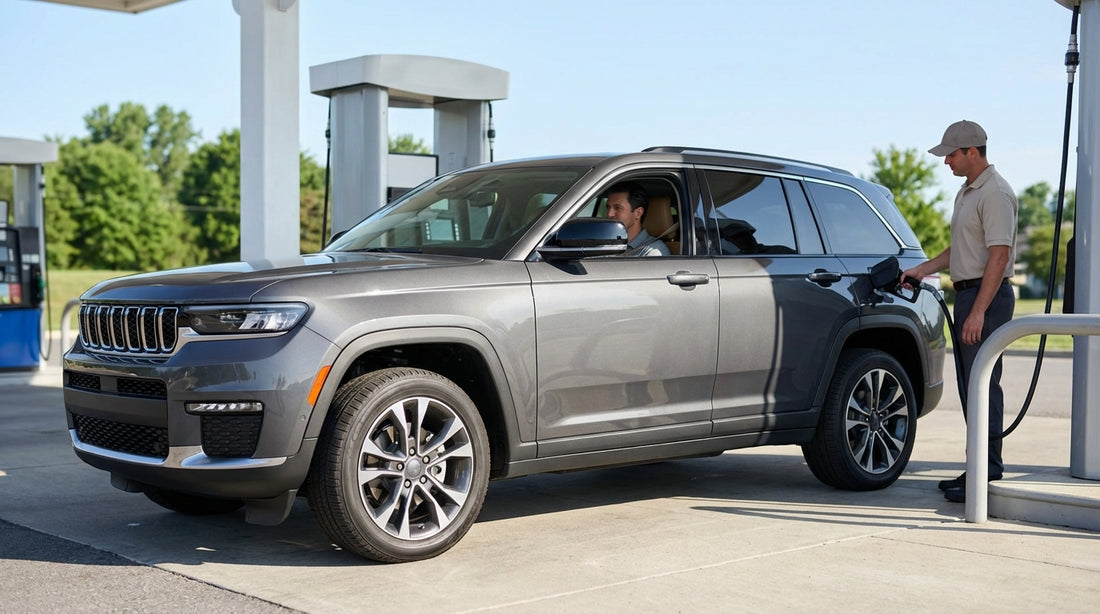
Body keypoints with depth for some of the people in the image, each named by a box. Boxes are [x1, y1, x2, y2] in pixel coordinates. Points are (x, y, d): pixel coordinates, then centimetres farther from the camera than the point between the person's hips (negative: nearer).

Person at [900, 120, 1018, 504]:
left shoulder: (995, 193, -14)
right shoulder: (966, 192, 18)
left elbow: (999, 255, -21)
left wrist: (978, 311, -25)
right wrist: (923, 269, 17)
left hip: (987, 297, -10)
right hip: (967, 294, 11)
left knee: (983, 383, -10)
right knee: (971, 384, 12)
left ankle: (988, 475, -8)